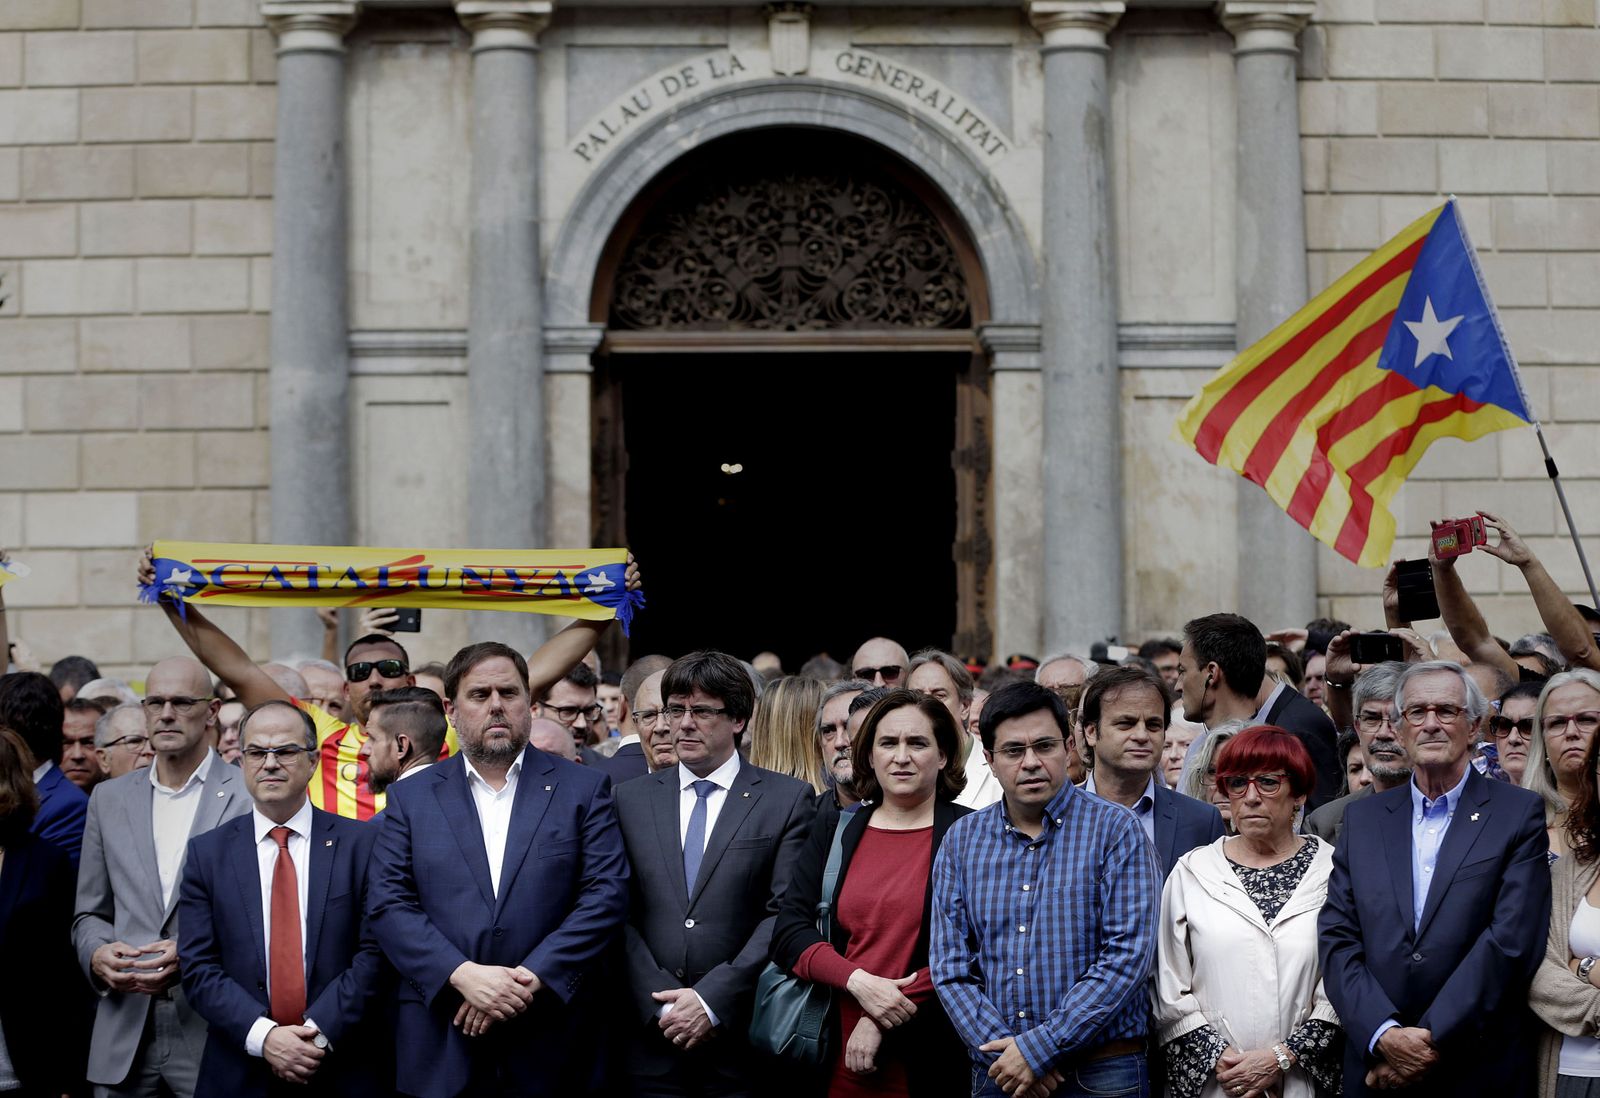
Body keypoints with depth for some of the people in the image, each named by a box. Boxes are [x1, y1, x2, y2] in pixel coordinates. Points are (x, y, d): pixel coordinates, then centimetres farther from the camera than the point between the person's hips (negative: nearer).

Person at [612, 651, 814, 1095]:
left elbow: (785, 913, -6)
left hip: (743, 1040, -2)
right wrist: (661, 1004, -9)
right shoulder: (630, 799, 9)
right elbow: (618, 915, 3)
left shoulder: (789, 799, 2)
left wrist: (713, 1000, -12)